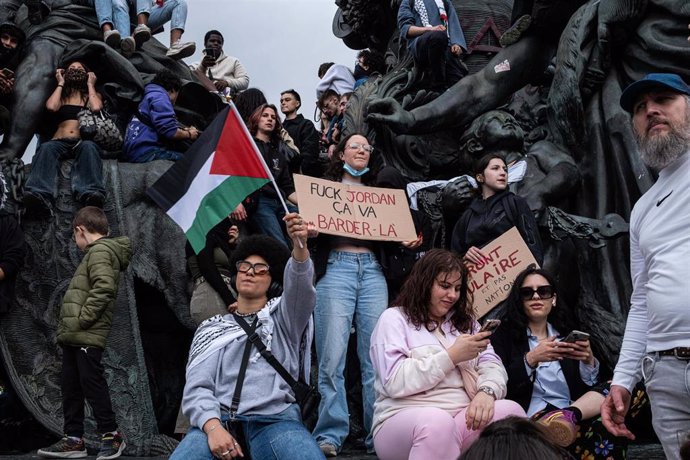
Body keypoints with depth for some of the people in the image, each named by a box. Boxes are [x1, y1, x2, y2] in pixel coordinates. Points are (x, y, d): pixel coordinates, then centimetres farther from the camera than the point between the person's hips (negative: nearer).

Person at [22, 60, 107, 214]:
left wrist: (90, 84, 17)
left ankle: (91, 194, -65)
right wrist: (60, 83, 19)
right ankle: (38, 195, -61)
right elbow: (51, 106, 4)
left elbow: (96, 107, 1)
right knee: (46, 147, -36)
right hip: (60, 142, 1)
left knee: (89, 147, -39)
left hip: (82, 142, -1)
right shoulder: (61, 96, 29)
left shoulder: (92, 95, 26)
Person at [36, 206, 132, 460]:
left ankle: (111, 435, 6)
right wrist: (69, 325, 15)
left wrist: (82, 319, -19)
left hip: (88, 336, -10)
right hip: (74, 336, 10)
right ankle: (74, 439, 18)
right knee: (71, 386, 11)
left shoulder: (100, 251, -9)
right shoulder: (98, 252, 21)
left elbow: (103, 288, -24)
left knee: (92, 383, -4)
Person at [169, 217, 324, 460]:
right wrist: (212, 427, -13)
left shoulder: (283, 316, 18)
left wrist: (300, 246, -27)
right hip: (222, 420, 1)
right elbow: (197, 388, 8)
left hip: (276, 420, -1)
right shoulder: (212, 328, 21)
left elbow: (299, 284, -5)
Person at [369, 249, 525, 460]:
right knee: (436, 423, -39)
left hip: (463, 417, 5)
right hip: (405, 420, -5)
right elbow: (395, 382, -12)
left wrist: (486, 391, -16)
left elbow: (492, 366, 8)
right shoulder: (394, 319, 2)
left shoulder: (465, 322, 21)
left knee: (510, 411, -25)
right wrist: (451, 357, -13)